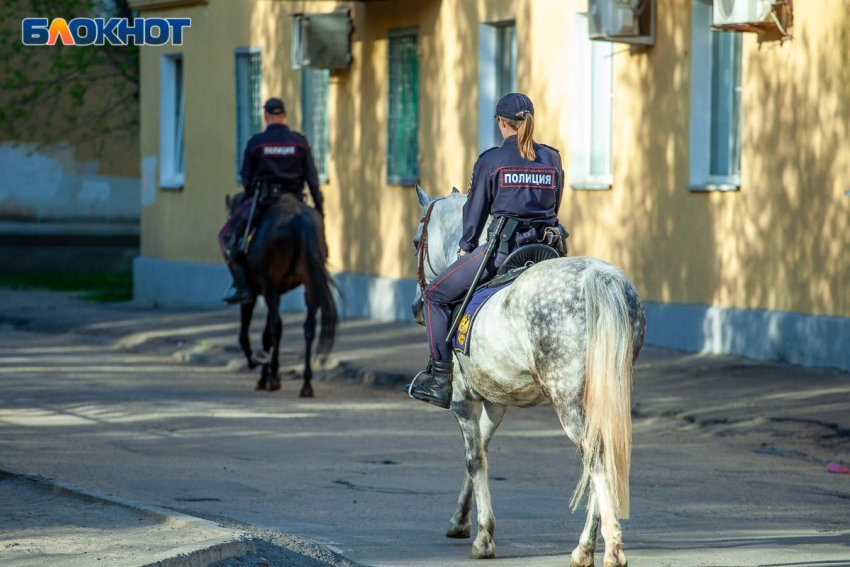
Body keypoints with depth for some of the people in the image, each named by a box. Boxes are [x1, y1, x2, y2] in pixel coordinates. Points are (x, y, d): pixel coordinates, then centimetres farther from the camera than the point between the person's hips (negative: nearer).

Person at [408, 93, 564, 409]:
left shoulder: (491, 160, -4)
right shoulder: (553, 159, 9)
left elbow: (476, 210, 2)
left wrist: (465, 248, 17)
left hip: (502, 249, -5)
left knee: (435, 296, 10)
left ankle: (441, 380, 5)